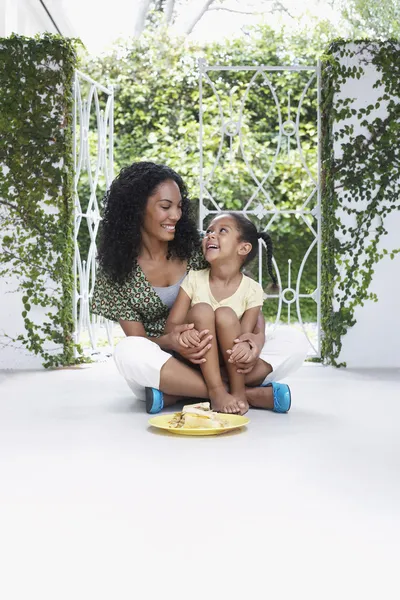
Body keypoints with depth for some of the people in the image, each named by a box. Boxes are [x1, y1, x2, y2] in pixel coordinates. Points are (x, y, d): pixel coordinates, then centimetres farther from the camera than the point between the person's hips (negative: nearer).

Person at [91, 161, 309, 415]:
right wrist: (170, 342, -31)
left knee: (294, 342, -17)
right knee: (128, 352, -37)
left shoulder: (194, 249, -1)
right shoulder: (117, 270, -4)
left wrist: (258, 335, -24)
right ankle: (246, 393, -29)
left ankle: (177, 391, -25)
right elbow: (137, 340, -7)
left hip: (213, 360, 3)